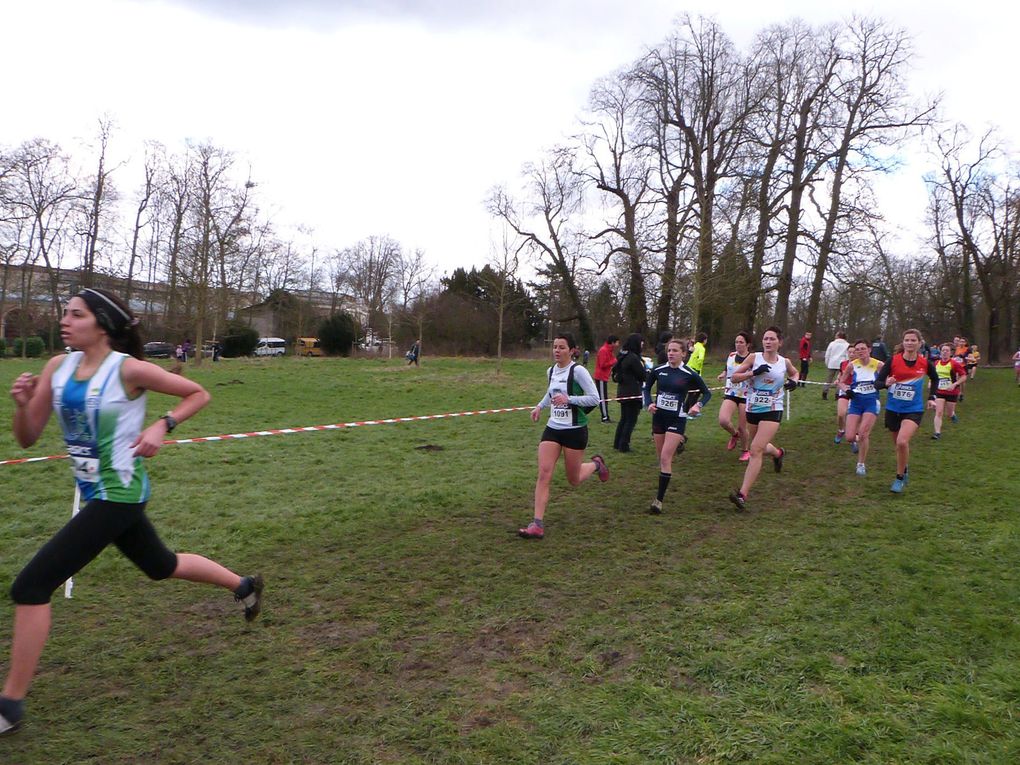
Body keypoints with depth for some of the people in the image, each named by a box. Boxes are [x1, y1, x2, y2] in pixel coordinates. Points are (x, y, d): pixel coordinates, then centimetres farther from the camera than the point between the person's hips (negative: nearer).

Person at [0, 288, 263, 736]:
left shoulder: (128, 370, -16)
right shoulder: (58, 367, 2)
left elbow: (198, 394, -5)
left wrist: (162, 426, -18)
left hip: (118, 494, -8)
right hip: (96, 493, 8)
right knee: (160, 566, 24)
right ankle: (244, 586, 44)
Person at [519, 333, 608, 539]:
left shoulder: (578, 371, -14)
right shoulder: (551, 371, 7)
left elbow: (595, 399, -16)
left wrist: (569, 399, -26)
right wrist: (540, 406, 17)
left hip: (575, 430, -5)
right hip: (553, 429, 5)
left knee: (574, 480, 9)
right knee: (544, 473, -9)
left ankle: (596, 464, 42)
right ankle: (537, 525, -9)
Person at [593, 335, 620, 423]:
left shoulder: (609, 350, 15)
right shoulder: (603, 350, -16)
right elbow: (602, 365, -21)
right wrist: (614, 361, -15)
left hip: (604, 377, 10)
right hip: (601, 378, -10)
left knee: (604, 398, 11)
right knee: (603, 398, -6)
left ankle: (606, 417, 15)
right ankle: (605, 417, -4)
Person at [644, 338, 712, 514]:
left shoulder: (689, 374, -8)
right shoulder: (658, 371, -1)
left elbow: (707, 392, 5)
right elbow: (646, 388, 13)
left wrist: (698, 405, -14)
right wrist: (649, 403, -5)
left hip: (677, 419, -4)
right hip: (659, 417, 4)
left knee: (665, 458, -12)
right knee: (661, 458, 10)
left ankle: (659, 500, -8)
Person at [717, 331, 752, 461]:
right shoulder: (731, 356, 4)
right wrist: (722, 375, 0)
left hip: (745, 396, -3)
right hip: (730, 394, 3)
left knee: (742, 427, 2)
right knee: (723, 421, -19)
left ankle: (746, 450, 29)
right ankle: (735, 435, 15)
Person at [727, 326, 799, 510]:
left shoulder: (784, 362, 1)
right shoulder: (754, 358, -4)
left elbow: (794, 372, 24)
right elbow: (734, 377, -6)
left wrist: (793, 381, 1)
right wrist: (753, 372, -21)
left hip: (772, 411, -2)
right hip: (753, 410, 2)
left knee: (756, 450, -16)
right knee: (760, 447, 21)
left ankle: (743, 494, -17)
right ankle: (778, 453, 59)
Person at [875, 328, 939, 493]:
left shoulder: (924, 363, -5)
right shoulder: (893, 360, -8)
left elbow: (934, 379, 17)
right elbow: (877, 383, -10)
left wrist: (931, 397, 10)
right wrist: (886, 383, -30)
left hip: (913, 410, -1)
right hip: (893, 409, 2)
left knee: (902, 442, -22)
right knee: (899, 444, 15)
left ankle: (900, 478, -4)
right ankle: (904, 471, 43)